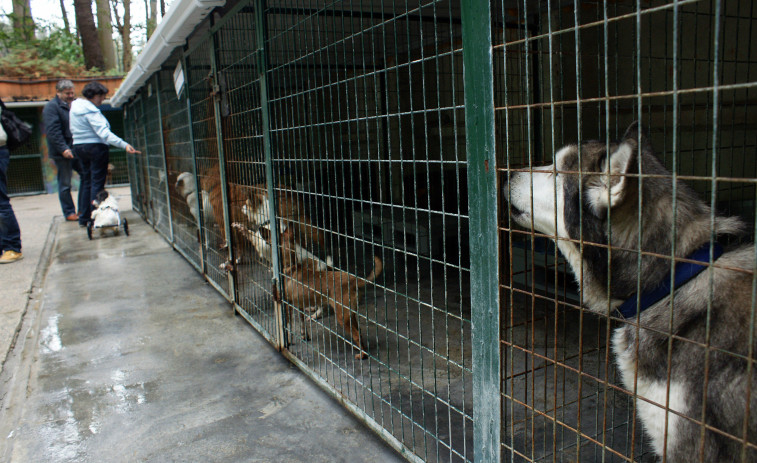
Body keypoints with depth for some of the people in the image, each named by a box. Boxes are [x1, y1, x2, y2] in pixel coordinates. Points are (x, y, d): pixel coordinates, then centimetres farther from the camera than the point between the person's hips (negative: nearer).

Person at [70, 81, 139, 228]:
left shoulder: (75, 106, 10)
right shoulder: (91, 111, -18)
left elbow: (72, 129, 19)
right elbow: (104, 133, -29)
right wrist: (124, 145, -39)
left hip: (79, 146, 9)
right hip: (95, 147, -9)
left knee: (86, 182, 14)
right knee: (97, 183, -5)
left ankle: (84, 218, 16)